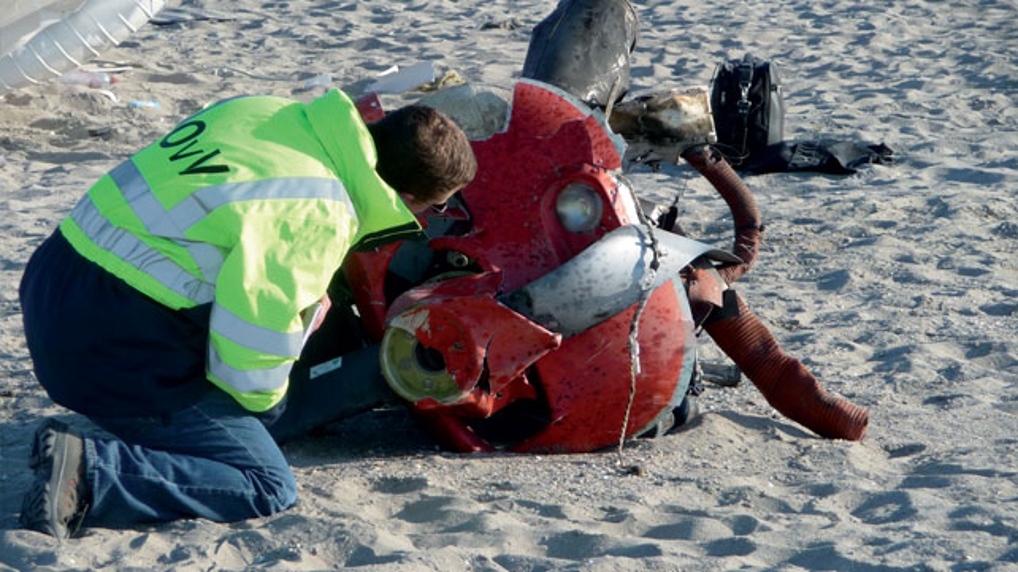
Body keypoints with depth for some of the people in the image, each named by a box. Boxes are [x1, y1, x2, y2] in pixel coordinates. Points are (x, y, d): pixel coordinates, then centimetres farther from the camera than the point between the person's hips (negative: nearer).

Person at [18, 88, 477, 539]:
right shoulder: (323, 214, -19)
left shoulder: (267, 111, 6)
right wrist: (259, 399, 1)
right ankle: (86, 470, -20)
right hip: (115, 346, -10)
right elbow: (258, 326, -21)